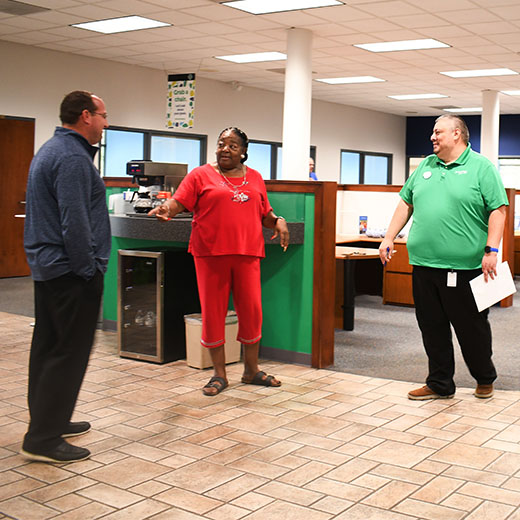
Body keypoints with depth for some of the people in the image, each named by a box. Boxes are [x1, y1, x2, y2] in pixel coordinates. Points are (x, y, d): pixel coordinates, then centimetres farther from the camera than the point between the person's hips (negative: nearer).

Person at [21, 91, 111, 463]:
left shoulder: (51, 150, 17)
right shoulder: (73, 157, -17)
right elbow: (74, 222, -23)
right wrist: (89, 269, -16)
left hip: (47, 267, 11)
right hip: (71, 272, -11)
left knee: (48, 347, 16)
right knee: (69, 353, -6)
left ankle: (48, 421, 27)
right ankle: (44, 439, -3)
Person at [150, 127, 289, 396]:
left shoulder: (254, 178, 16)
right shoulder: (201, 175, 5)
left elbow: (264, 213, 21)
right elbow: (179, 202, -6)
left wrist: (278, 221, 1)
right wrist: (167, 210, -27)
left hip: (247, 253, 3)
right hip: (211, 253, -2)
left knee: (251, 310, 4)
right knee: (213, 311, 1)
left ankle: (251, 370, 20)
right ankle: (219, 374, 13)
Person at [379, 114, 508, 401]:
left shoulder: (481, 167, -2)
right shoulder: (425, 166, 16)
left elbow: (498, 210, -7)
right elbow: (406, 204, 20)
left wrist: (491, 250, -15)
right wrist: (389, 238, 12)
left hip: (464, 267, -5)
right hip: (424, 264, 6)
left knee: (471, 326, 6)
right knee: (432, 327, 10)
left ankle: (485, 379, 27)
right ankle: (440, 384, 22)